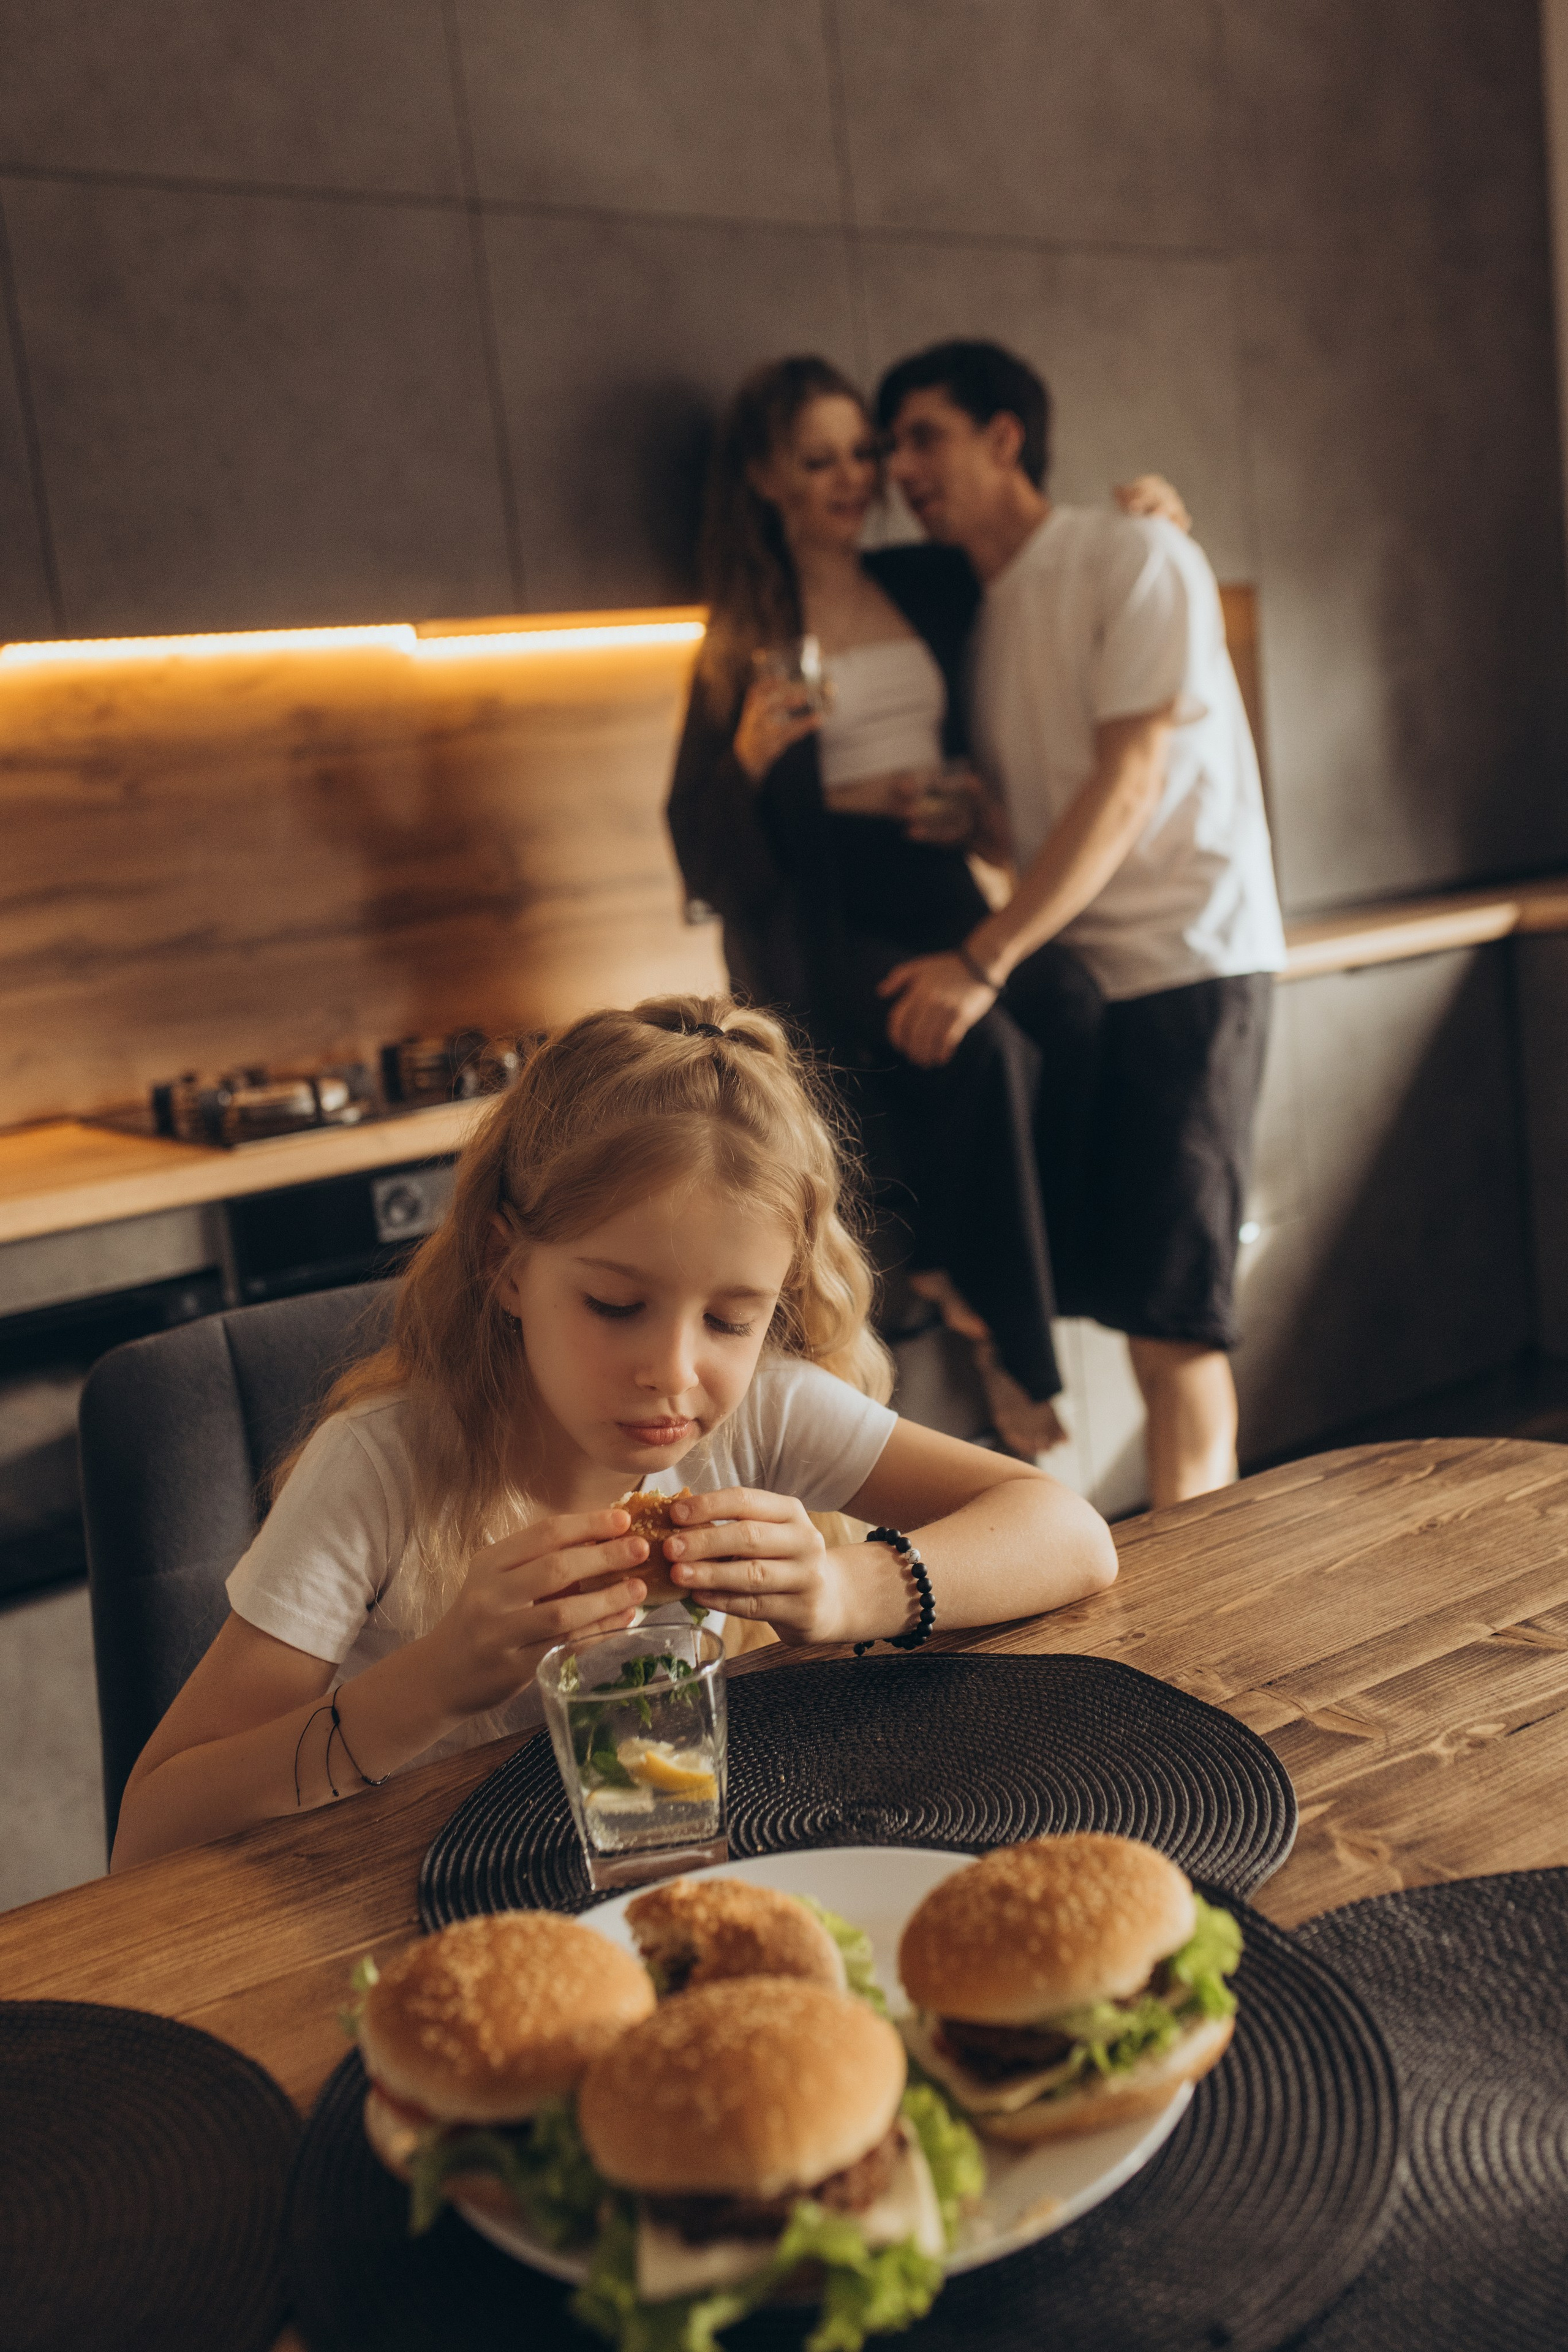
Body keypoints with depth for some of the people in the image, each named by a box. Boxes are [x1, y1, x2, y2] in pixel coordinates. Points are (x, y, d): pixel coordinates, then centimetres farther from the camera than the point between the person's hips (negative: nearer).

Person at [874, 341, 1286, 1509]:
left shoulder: (1138, 558, -6)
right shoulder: (985, 616, 16)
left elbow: (1131, 780, -15)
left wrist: (986, 958, -22)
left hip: (1185, 957, -7)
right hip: (1073, 974, 7)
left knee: (1171, 1303, -9)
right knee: (1111, 1280, 4)